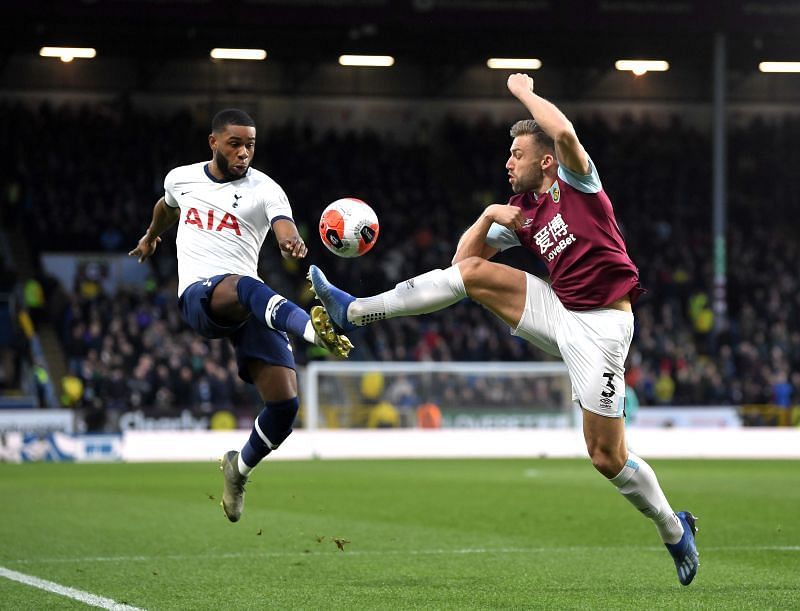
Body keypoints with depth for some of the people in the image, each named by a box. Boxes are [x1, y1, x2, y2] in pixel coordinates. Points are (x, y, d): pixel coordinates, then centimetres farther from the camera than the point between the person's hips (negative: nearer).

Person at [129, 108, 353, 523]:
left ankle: (239, 470, 18)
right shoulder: (180, 178, 12)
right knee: (245, 287, -39)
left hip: (251, 309, 1)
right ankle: (315, 331, -68)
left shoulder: (265, 190, 3)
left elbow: (286, 232, -17)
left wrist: (293, 247, -41)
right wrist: (151, 237, 56)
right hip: (199, 296, -1)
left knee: (285, 403, -12)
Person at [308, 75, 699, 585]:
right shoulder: (521, 210, 12)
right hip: (560, 311, 7)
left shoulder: (575, 181, -7)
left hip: (601, 323, -7)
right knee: (472, 272, -4)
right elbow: (465, 255, 15)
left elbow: (564, 132, -29)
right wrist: (488, 216, -2)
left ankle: (674, 529, 15)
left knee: (607, 456, -8)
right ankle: (355, 312, -3)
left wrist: (524, 92, -13)